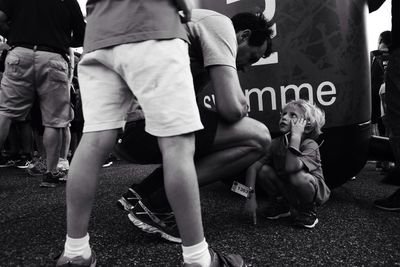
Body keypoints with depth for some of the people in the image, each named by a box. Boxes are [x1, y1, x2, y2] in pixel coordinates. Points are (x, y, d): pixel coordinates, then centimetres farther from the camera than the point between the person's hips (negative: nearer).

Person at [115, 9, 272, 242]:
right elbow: (231, 107, -14)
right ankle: (156, 206, -6)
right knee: (258, 138, -8)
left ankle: (140, 194, 16)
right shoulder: (221, 24, -1)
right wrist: (242, 105, 8)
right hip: (141, 123, -11)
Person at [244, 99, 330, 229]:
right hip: (288, 192, 5)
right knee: (263, 170, -18)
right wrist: (250, 195, -24)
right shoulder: (276, 143, -9)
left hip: (315, 192, -5)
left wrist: (296, 136, -38)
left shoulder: (310, 145, -24)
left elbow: (291, 168, -45)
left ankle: (308, 210, -5)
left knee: (297, 176, -36)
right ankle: (280, 204, 8)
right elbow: (253, 166, -15)